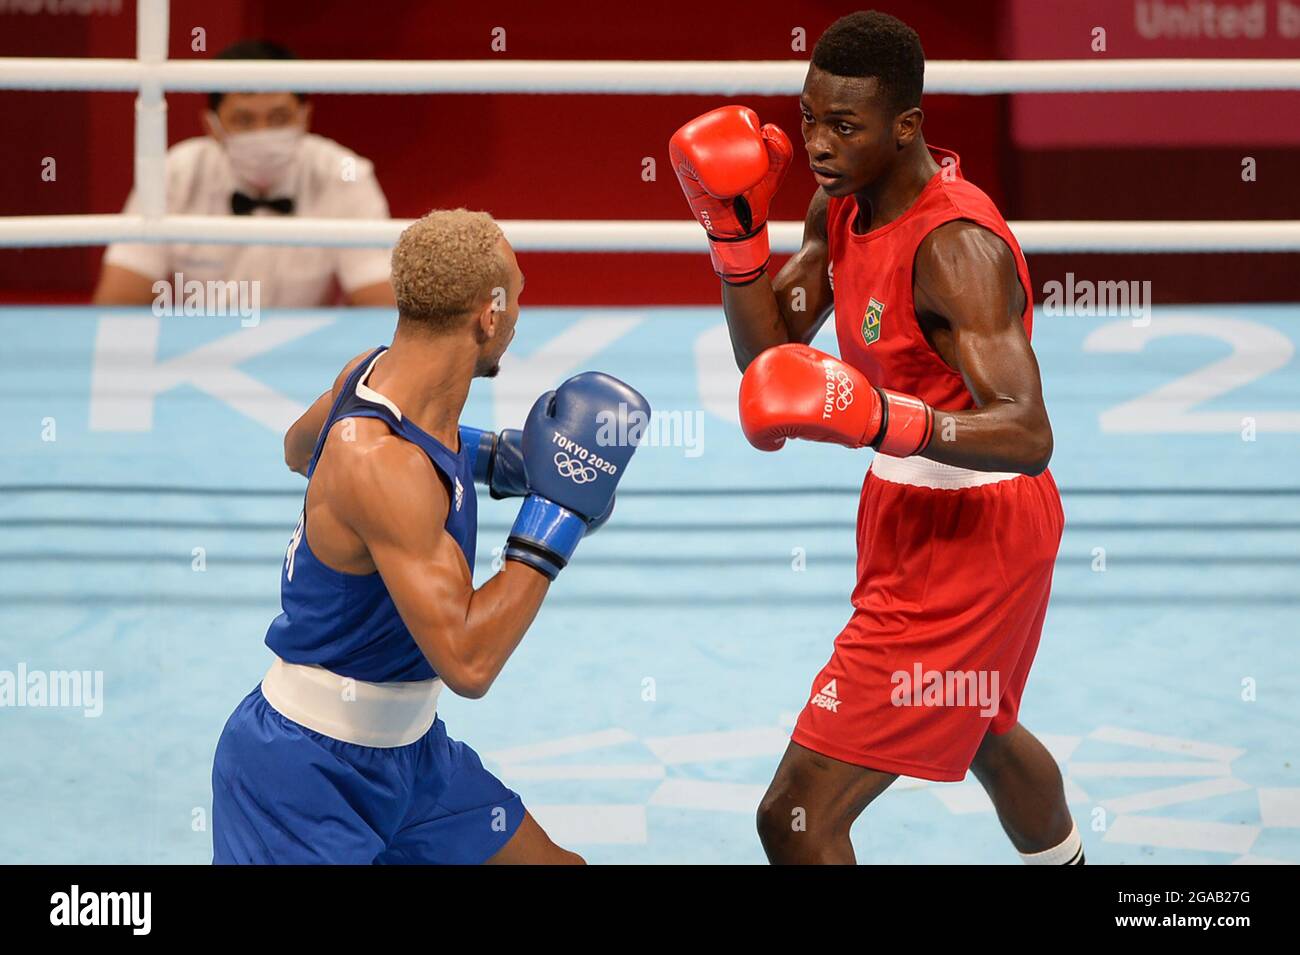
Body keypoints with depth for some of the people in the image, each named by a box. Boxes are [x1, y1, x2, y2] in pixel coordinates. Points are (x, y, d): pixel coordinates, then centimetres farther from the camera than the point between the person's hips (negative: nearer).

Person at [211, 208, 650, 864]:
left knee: (553, 861, 13)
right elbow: (467, 662, -32)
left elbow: (299, 449, 22)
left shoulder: (376, 371, -3)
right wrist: (555, 514, -27)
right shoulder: (381, 466, -30)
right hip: (304, 776, -10)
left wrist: (477, 455, 16)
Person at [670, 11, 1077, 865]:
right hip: (913, 513, 10)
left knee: (797, 819, -13)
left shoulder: (954, 248, -28)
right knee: (982, 732, 36)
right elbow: (769, 352, 3)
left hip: (967, 539, -10)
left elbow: (1028, 436, -35)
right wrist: (736, 230, -11)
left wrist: (881, 417, -51)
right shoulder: (842, 202, 0)